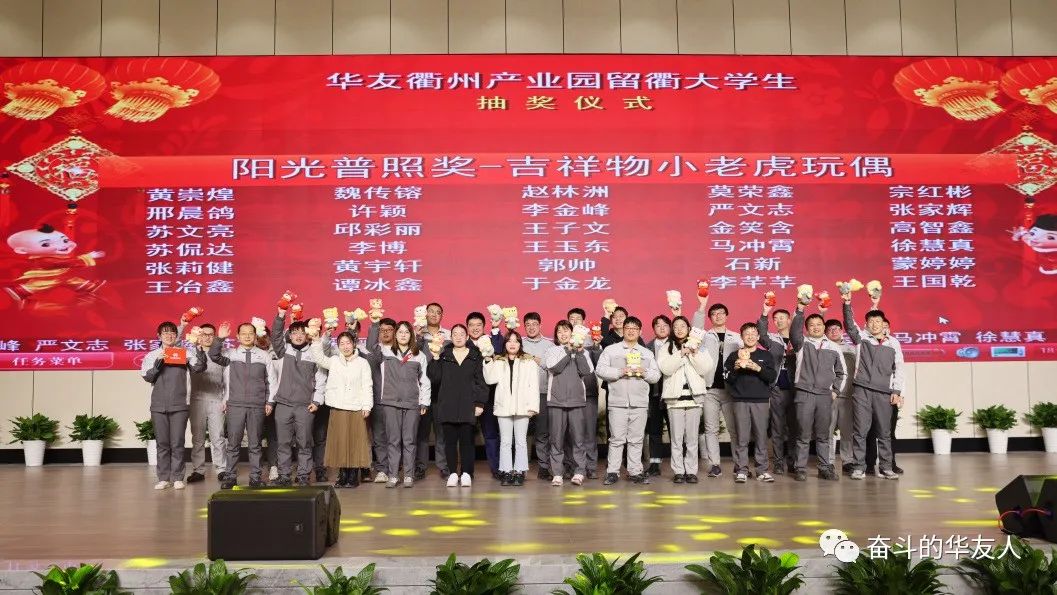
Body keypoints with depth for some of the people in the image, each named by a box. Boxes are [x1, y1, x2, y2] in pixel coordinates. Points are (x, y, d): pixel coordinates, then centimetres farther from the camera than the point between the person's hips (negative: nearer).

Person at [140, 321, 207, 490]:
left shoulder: (185, 354, 5)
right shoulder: (152, 356, 9)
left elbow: (199, 368, -7)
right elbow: (146, 376, 1)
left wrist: (199, 348, -19)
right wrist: (158, 364, -13)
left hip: (179, 405, -1)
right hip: (158, 405, 2)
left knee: (177, 443, 0)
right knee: (162, 443, 6)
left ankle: (177, 478, 6)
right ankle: (164, 478, 13)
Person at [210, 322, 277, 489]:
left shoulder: (264, 356, 6)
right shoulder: (230, 354, 6)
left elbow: (272, 381, 8)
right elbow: (213, 355, -12)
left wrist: (269, 402, 4)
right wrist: (220, 338, -22)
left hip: (257, 406, 0)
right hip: (235, 405, 0)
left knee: (255, 444, 5)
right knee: (233, 443, 3)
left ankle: (255, 477, 11)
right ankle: (230, 477, 11)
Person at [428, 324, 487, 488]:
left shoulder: (475, 356, 7)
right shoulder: (443, 356, 9)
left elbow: (480, 381, 5)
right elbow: (435, 378, 1)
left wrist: (479, 403, -1)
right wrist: (435, 358, -7)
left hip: (468, 406, -1)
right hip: (447, 405, 1)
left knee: (466, 440, -1)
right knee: (450, 440, 3)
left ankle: (466, 473, 7)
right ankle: (453, 473, 11)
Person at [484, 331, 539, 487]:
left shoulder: (529, 362, 2)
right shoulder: (498, 362, 9)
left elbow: (534, 385, -2)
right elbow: (490, 379, -5)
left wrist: (533, 406, -9)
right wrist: (488, 361, -13)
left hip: (522, 407, -2)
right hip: (504, 406, 2)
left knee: (521, 441, 4)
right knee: (505, 441, 5)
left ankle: (519, 472, 8)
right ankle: (506, 472, 10)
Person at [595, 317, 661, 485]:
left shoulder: (647, 353, 18)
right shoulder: (611, 350, 8)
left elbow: (656, 375, 13)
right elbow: (600, 370, -2)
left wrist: (644, 372, -7)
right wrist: (620, 372, -13)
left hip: (640, 402, 3)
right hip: (618, 402, -2)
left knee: (636, 439, 5)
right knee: (617, 438, -2)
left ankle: (635, 471, 12)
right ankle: (612, 472, 4)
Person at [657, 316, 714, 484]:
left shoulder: (699, 348, 12)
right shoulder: (666, 348, 8)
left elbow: (707, 369, 0)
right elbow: (665, 368, -8)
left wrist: (695, 354, -11)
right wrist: (681, 354, -15)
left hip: (694, 396, 1)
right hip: (674, 396, -1)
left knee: (692, 438, 1)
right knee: (676, 437, -1)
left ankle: (691, 471, 7)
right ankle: (678, 472, 4)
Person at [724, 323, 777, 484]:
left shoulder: (765, 355, 11)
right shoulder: (734, 356, 10)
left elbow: (772, 376, 1)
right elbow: (728, 379, 5)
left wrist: (758, 368, -13)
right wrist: (735, 369, -12)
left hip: (760, 400, 1)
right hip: (740, 401, -1)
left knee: (761, 436, -2)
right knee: (741, 437, -3)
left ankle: (762, 470, 5)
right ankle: (741, 470, 1)